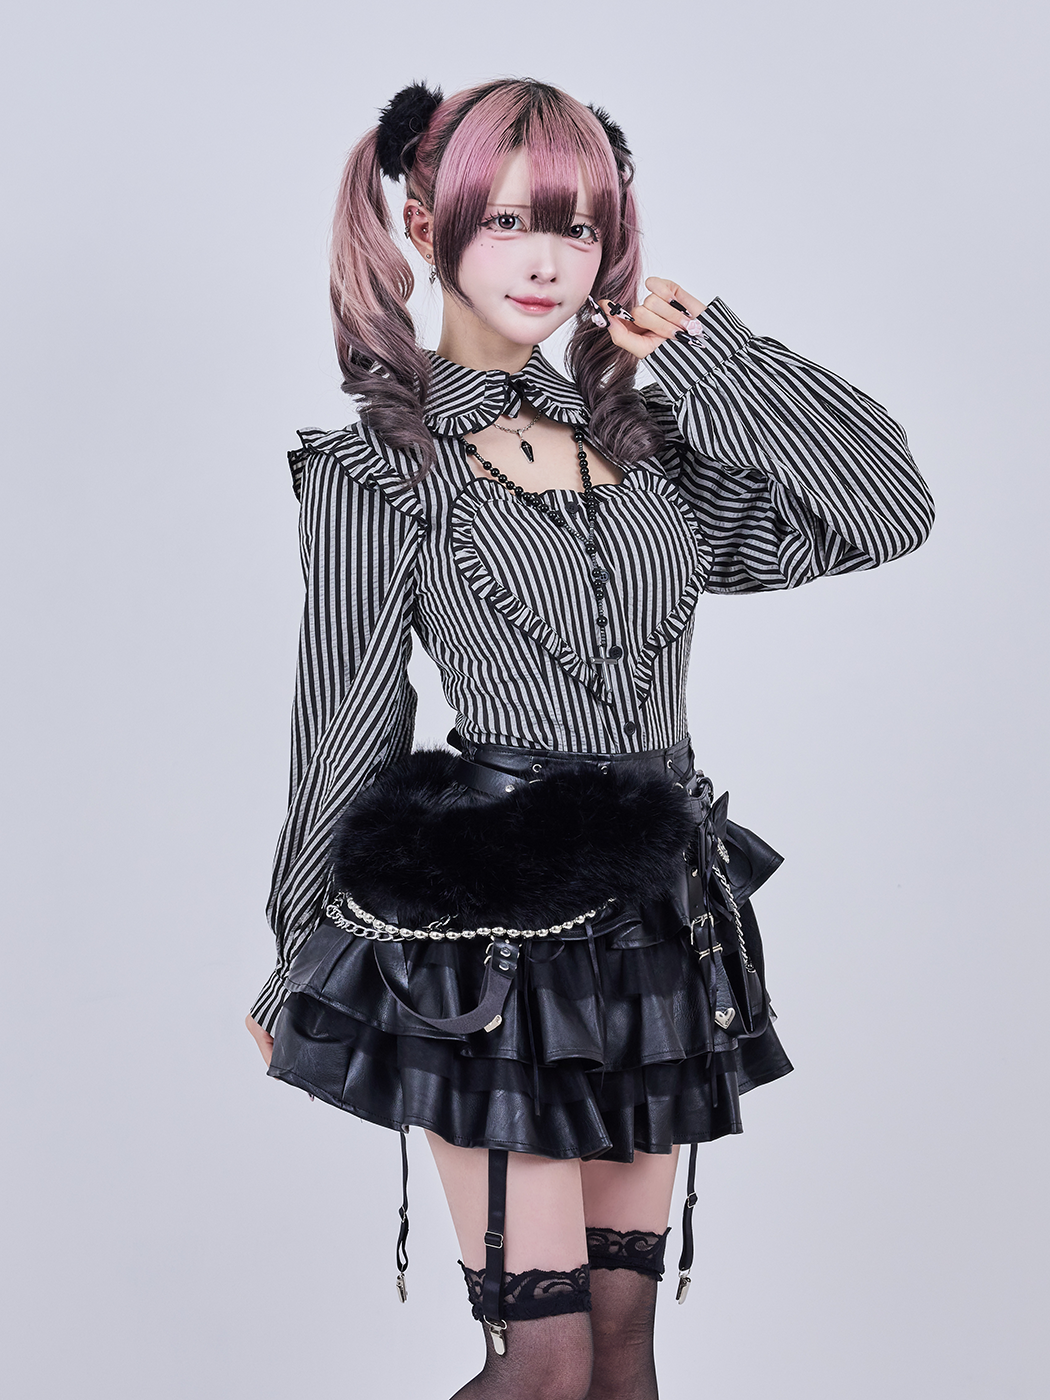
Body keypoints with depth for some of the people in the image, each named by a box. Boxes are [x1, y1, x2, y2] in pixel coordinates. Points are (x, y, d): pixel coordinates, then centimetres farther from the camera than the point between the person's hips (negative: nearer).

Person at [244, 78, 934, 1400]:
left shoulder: (649, 436, 11)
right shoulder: (378, 467, -2)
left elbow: (886, 510, 2)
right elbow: (345, 726, 2)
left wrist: (704, 343, 3)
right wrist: (302, 956, 9)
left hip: (657, 913, 5)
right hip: (487, 909, -5)